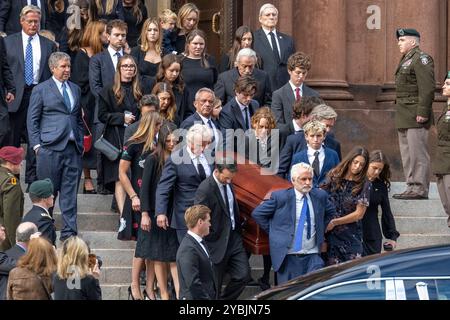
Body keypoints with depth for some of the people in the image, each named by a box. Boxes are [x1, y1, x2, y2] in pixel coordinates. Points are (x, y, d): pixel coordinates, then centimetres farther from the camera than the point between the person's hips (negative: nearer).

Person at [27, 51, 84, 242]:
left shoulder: (75, 89, 18)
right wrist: (37, 145, -7)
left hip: (73, 148, 4)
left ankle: (69, 231, 4)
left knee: (70, 193, 2)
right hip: (50, 148, -4)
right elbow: (32, 120, 1)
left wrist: (81, 142, 12)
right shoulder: (41, 90, 3)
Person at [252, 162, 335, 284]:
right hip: (288, 257, -3)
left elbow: (331, 211, 26)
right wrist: (273, 231, -1)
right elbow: (257, 214, 1)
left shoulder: (320, 195, 6)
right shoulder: (280, 197, -6)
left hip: (313, 256, 3)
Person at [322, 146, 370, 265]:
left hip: (351, 236, -1)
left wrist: (334, 222, -5)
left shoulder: (363, 185, 1)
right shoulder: (333, 177, 5)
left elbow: (359, 214, -1)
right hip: (331, 234, 1)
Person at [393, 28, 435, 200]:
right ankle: (411, 187, 17)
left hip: (416, 117, -10)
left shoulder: (421, 59, -11)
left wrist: (422, 113, -24)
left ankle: (420, 189, -8)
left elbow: (428, 88, -19)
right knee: (407, 154, 12)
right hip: (404, 118, 10)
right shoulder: (405, 60, 20)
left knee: (418, 154, -9)